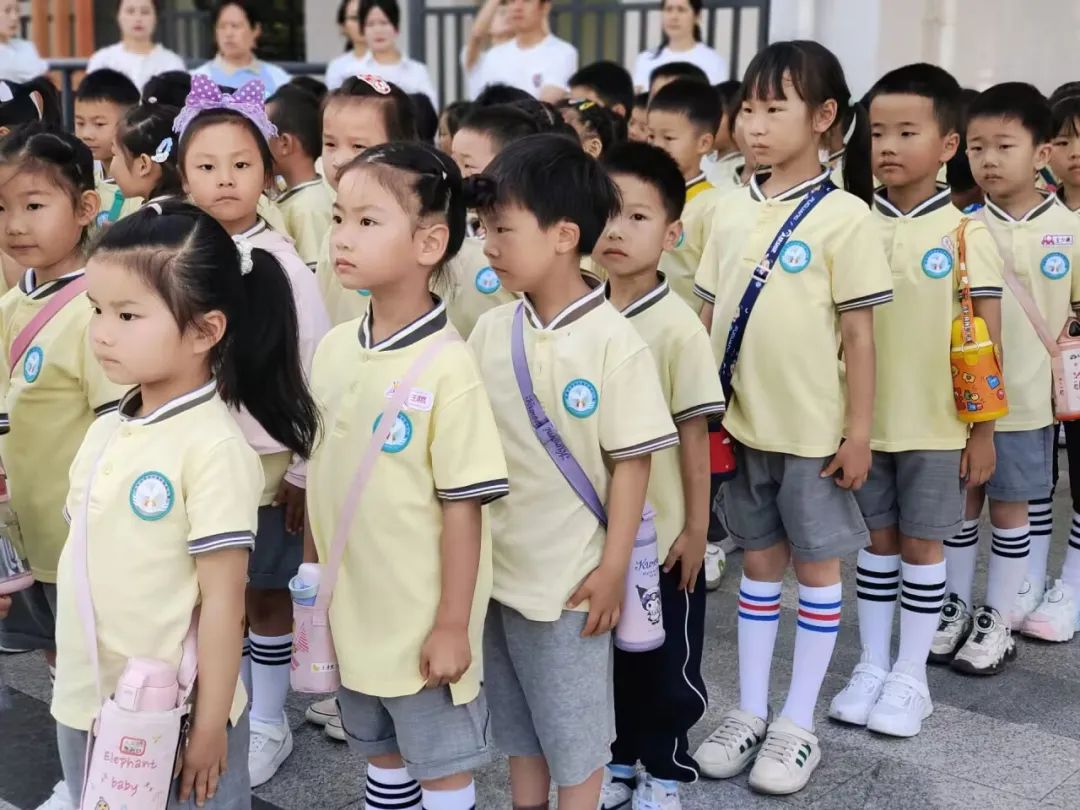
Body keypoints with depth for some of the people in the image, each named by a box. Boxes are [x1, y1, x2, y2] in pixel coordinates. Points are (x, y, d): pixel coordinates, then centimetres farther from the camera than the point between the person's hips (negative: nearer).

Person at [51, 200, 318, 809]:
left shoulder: (213, 448, -19)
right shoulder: (104, 433, 2)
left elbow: (223, 600, -16)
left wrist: (211, 725, -13)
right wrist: (77, 689, 14)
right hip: (85, 705, 7)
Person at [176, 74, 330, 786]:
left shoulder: (282, 263, -10)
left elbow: (317, 374, -10)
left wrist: (304, 469, -9)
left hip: (266, 461, -3)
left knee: (267, 594, 10)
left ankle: (268, 724, 26)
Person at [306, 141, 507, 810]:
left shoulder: (448, 365, -20)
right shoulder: (334, 348, -1)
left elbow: (462, 506, -18)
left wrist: (452, 624, -15)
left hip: (422, 622, -6)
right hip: (354, 613, 6)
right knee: (382, 754, 23)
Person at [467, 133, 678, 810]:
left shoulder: (615, 342, -17)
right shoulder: (491, 330, -1)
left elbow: (631, 463, -13)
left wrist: (612, 570, -12)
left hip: (570, 574, -5)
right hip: (497, 564, 5)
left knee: (575, 725, 12)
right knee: (516, 720, 21)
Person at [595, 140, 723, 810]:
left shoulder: (679, 327, -15)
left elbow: (694, 435, -11)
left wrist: (695, 530, -9)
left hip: (662, 533, -4)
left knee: (667, 663, 11)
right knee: (606, 652, 17)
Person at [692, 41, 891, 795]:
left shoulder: (844, 215, -9)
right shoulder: (732, 208, 4)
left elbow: (859, 333, -9)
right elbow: (710, 313, 9)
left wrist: (859, 432, -9)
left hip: (813, 429, -4)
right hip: (740, 422, 5)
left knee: (817, 566, 9)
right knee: (759, 561, 15)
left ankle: (799, 722, 21)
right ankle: (750, 709, 27)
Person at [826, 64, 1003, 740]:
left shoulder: (965, 234, -7)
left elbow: (987, 340, -5)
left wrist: (983, 430, -6)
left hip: (935, 425, -3)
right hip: (865, 418, 3)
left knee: (922, 545, 8)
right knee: (878, 540, 13)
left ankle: (911, 677, 21)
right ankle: (871, 666, 26)